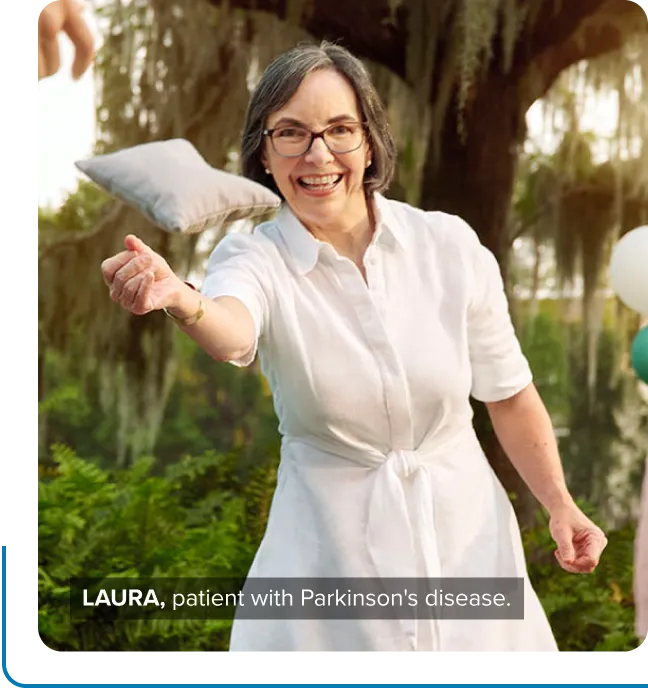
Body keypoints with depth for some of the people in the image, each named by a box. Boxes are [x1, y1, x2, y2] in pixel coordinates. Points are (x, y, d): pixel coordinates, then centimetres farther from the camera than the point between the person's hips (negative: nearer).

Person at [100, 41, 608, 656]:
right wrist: (178, 299, -58)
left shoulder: (449, 244, -7)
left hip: (466, 532, 2)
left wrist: (559, 505, -5)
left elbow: (508, 392, 3)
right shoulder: (255, 257, -12)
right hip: (334, 550, -1)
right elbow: (233, 334, -37)